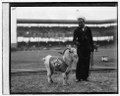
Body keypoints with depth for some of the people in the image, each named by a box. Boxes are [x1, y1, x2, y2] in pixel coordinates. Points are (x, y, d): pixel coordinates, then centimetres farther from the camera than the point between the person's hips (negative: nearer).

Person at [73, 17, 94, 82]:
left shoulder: (88, 29, 10)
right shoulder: (76, 30, 3)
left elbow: (91, 39, 14)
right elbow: (74, 39, -3)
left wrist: (92, 47, 10)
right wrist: (76, 42, -25)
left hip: (87, 48, 3)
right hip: (80, 48, -2)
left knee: (86, 62, 2)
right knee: (80, 62, -9)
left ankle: (85, 76, 9)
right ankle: (78, 77, -4)